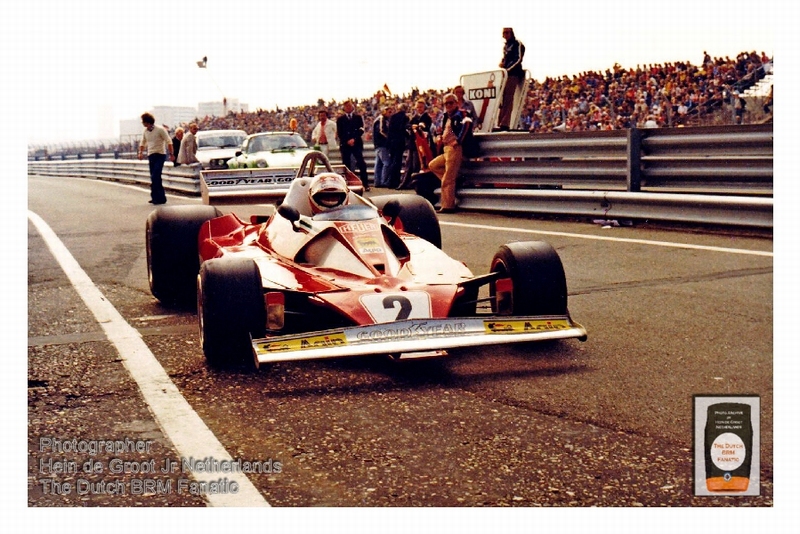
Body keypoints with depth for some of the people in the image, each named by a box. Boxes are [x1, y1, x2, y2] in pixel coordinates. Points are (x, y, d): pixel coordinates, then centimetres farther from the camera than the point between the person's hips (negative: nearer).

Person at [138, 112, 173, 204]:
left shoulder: (160, 129, -9)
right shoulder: (145, 131, 8)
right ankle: (158, 198, 13)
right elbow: (143, 143, 22)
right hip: (151, 156, 6)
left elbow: (169, 141, -8)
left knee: (155, 177, -15)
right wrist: (141, 152, 8)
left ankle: (158, 197, -11)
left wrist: (171, 154, -13)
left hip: (160, 155, -6)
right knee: (154, 178, 6)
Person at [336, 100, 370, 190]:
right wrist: (347, 141, -9)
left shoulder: (358, 117, 11)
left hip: (356, 143, -1)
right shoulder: (340, 119, 11)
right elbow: (339, 133, 4)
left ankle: (365, 184, -10)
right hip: (345, 144, 1)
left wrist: (354, 139, -11)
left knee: (361, 164, -10)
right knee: (346, 165, -1)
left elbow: (361, 130, 3)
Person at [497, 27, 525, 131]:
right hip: (505, 74, 8)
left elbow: (518, 59, -12)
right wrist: (501, 63, 7)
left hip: (513, 74, -8)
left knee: (508, 99, -14)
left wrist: (508, 69, -18)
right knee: (502, 99, 2)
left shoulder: (518, 44, -2)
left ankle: (505, 124, -18)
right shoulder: (506, 46, 23)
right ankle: (500, 123, 0)